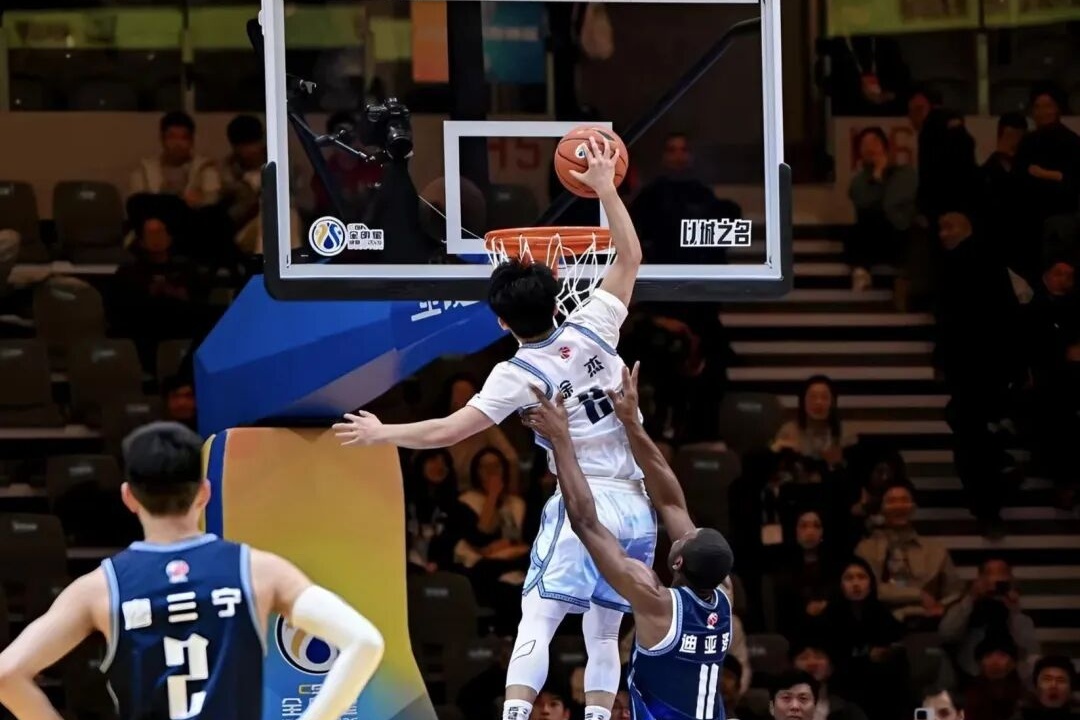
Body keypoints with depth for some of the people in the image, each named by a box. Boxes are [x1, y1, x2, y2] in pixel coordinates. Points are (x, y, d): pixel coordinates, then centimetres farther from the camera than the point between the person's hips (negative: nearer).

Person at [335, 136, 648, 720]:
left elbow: (445, 432, -8)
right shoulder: (591, 329, 3)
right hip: (637, 506, 5)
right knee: (603, 634, 11)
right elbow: (630, 258, 15)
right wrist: (605, 189, 16)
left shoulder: (519, 375, -7)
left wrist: (379, 433, 5)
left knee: (536, 622, -9)